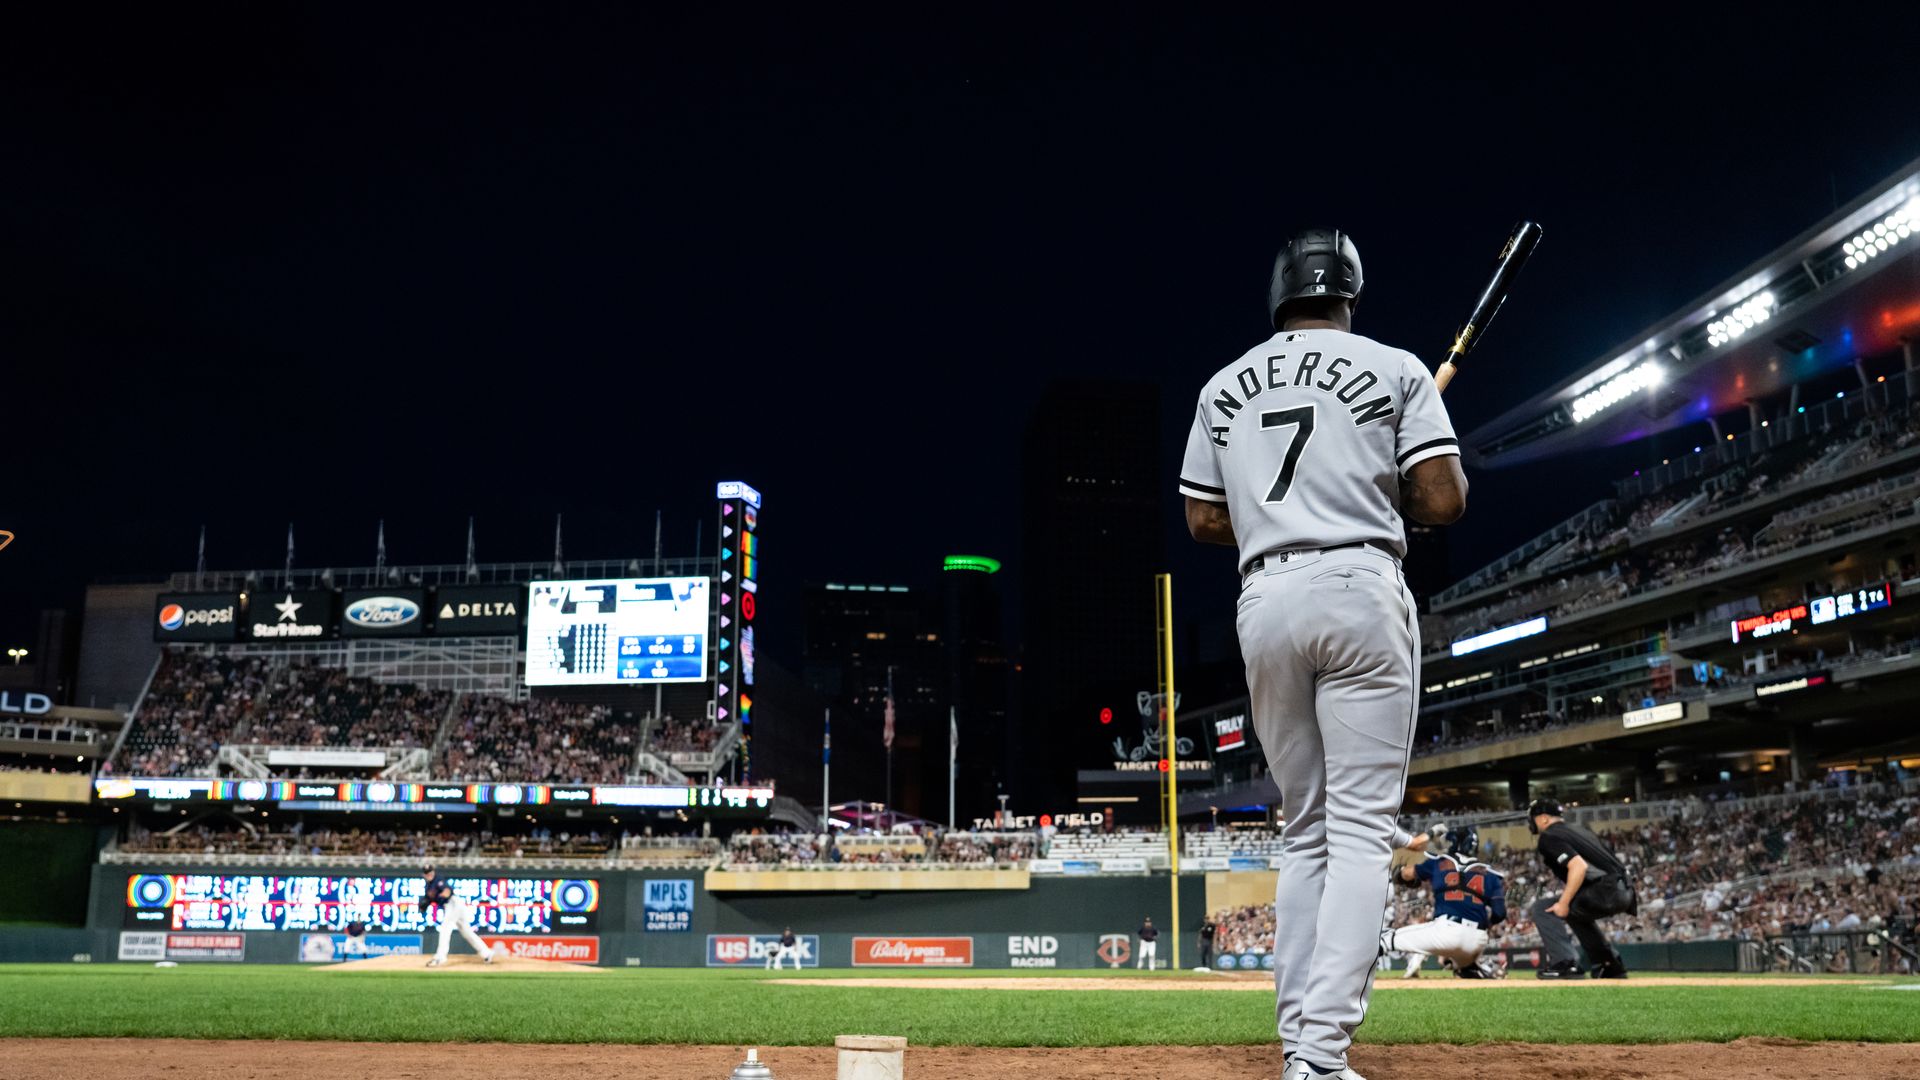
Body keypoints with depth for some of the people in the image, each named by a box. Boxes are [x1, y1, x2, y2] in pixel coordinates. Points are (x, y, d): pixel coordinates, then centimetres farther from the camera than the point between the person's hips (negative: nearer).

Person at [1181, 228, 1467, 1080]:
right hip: (1360, 589, -4)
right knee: (1362, 828, -5)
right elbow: (1443, 502, -2)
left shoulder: (1224, 386, 15)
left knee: (1305, 830, 13)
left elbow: (1204, 520, 15)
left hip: (1263, 602, 4)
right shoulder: (1393, 369, 5)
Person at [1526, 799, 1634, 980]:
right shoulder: (1576, 830, 25)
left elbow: (1579, 866, -18)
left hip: (1606, 891, -9)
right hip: (1624, 891, 9)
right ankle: (1611, 965, 35)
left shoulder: (1548, 836, -3)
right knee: (1578, 914, 34)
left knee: (1543, 908, -3)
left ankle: (1565, 963, -8)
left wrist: (1564, 903, -14)